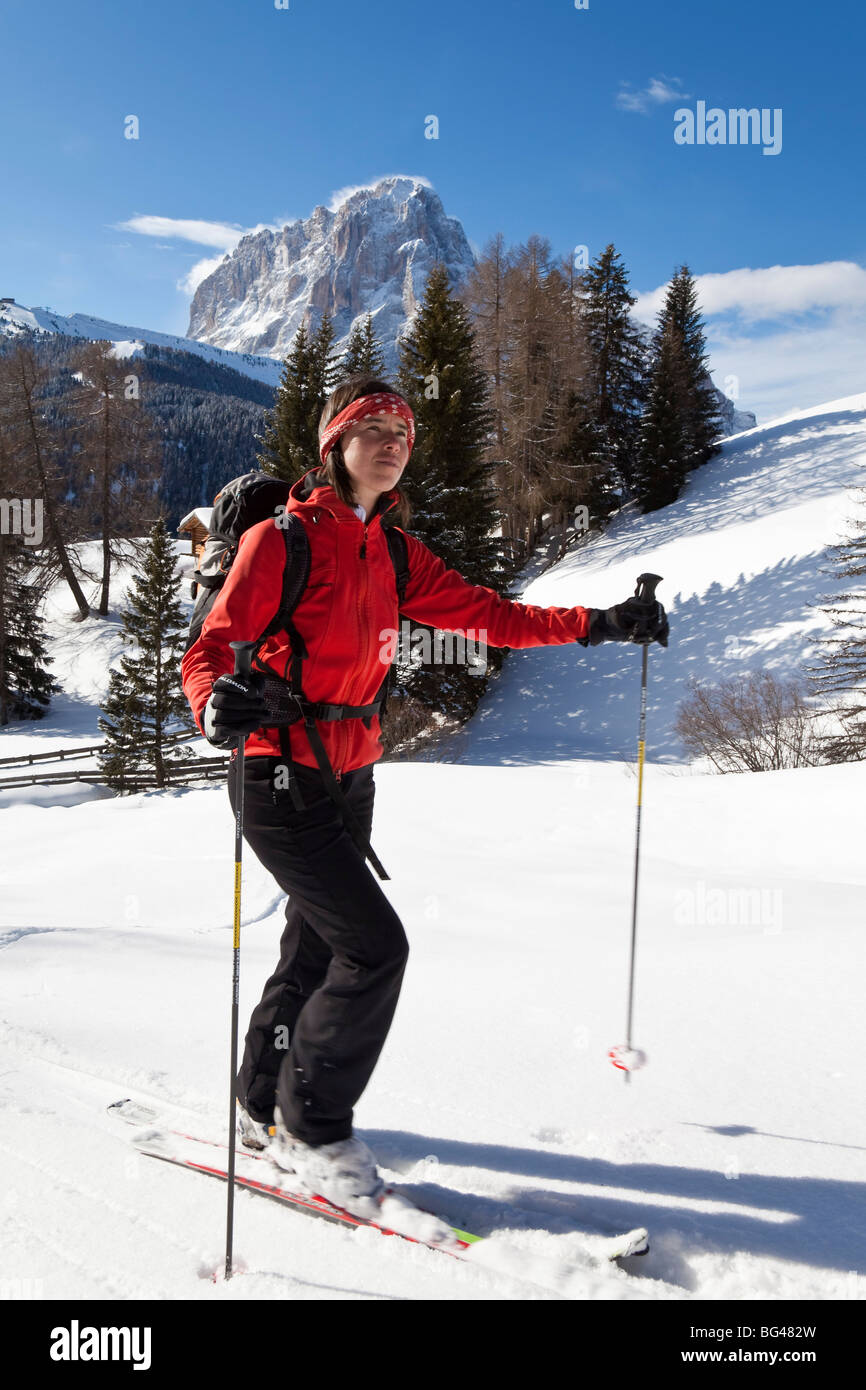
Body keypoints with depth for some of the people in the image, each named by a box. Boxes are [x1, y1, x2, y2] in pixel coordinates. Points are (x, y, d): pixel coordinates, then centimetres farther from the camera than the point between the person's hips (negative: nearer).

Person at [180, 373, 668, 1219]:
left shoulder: (393, 554, 8)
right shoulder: (283, 540, -12)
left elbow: (486, 615, 8)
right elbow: (210, 650, -17)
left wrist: (598, 625, 1)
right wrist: (218, 705, -40)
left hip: (350, 779, 8)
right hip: (282, 781, -7)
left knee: (317, 949, 17)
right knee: (374, 946, -12)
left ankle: (264, 1107, 39)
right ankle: (311, 1130, 10)